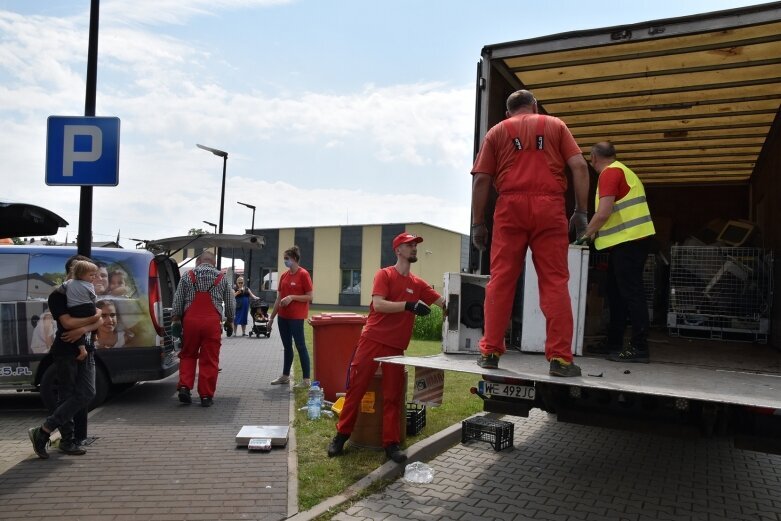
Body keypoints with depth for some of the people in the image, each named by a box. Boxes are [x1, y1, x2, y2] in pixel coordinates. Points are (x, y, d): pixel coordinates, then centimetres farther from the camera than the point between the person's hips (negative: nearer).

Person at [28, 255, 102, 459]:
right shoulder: (58, 295, -8)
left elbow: (98, 321, 5)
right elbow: (68, 322, -21)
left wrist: (83, 329, -15)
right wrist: (93, 316, -9)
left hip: (85, 350, 6)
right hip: (65, 352, -6)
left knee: (86, 394, -1)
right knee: (67, 396, -2)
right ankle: (68, 440, 6)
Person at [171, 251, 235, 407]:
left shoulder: (188, 276, 8)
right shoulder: (222, 278, 10)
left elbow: (177, 300, 5)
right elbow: (230, 302, 14)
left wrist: (176, 320, 10)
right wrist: (230, 321, 25)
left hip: (190, 320, 1)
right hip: (212, 322, -1)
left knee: (188, 356, 17)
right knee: (209, 360, 5)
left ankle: (184, 387, 5)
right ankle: (206, 395, 8)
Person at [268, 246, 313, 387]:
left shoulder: (303, 274, -9)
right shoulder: (284, 276, 10)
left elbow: (309, 297, -11)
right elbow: (279, 298, 14)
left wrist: (292, 297, -21)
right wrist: (271, 316, 13)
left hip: (296, 317, -7)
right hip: (283, 316, 7)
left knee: (300, 346, -4)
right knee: (287, 346, 15)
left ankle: (306, 379, 1)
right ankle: (285, 376, 25)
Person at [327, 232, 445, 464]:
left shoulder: (418, 284, 10)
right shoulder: (384, 275, -2)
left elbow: (443, 302, 8)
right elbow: (379, 304, -16)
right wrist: (409, 305, -23)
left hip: (396, 346, 4)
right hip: (372, 340, -4)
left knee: (392, 396, 5)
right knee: (355, 388, 2)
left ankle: (391, 443, 12)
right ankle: (341, 435, 14)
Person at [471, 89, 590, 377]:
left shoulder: (497, 131, 17)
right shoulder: (555, 125, 18)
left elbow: (481, 179, 7)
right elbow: (579, 167, 5)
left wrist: (477, 223, 10)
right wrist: (581, 211, 8)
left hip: (511, 207, 0)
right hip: (549, 206, 0)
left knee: (501, 280, 4)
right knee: (555, 282, 1)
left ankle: (490, 351, 5)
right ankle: (560, 357, -1)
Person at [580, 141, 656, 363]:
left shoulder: (609, 173, -10)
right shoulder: (621, 170, 21)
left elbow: (603, 213, -19)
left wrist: (587, 233, -4)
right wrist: (595, 231, 21)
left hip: (628, 240, -10)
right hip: (629, 239, 10)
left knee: (631, 293, -9)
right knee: (617, 292, 14)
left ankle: (639, 348, -6)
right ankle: (614, 342, 21)